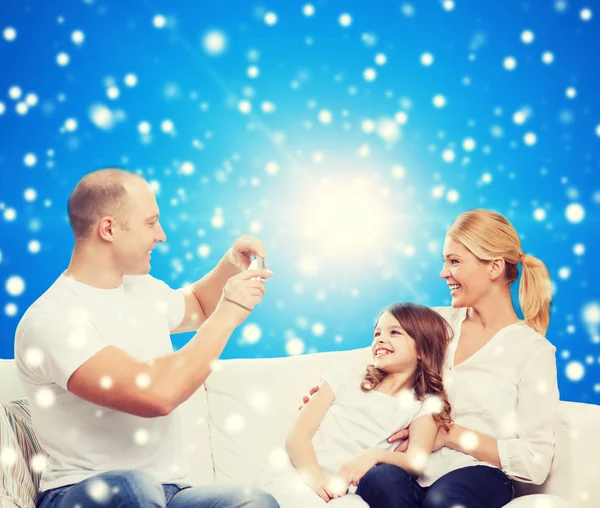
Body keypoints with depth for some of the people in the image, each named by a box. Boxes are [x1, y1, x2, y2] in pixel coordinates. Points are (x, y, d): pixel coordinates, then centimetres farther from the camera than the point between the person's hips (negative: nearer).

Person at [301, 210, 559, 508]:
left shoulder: (533, 350, 0)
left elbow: (536, 463, -5)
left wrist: (451, 434, -10)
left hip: (478, 477, -3)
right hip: (411, 470, 4)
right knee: (381, 480, -32)